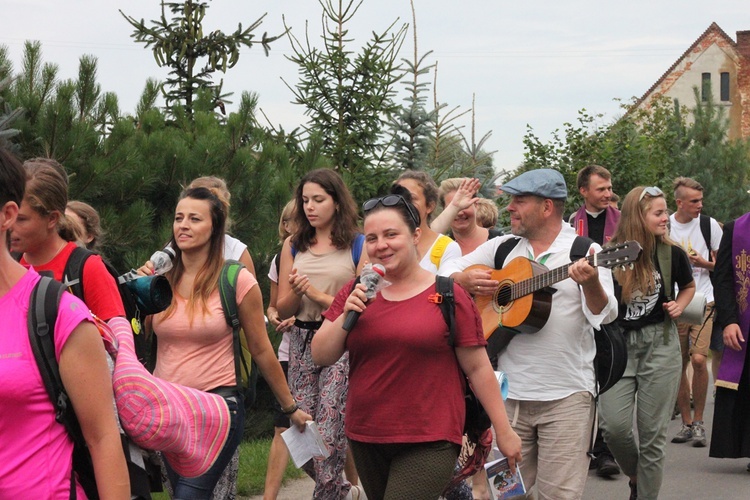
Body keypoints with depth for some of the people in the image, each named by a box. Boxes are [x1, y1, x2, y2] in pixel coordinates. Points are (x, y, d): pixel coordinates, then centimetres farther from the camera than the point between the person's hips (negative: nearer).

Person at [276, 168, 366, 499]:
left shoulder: (358, 245, -1)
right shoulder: (293, 246, 9)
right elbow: (283, 309, 9)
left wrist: (318, 294, -12)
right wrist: (296, 291, -12)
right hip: (303, 343, 4)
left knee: (328, 438, -12)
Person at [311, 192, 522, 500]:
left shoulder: (449, 296, -5)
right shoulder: (355, 293, 6)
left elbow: (478, 368, -3)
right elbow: (320, 356, 5)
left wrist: (504, 431, -2)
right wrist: (346, 316, -11)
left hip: (429, 442, -5)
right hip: (365, 438, 5)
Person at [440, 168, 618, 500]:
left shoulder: (585, 251, -2)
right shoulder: (502, 247, 10)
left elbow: (604, 314, -12)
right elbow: (447, 272, 13)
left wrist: (591, 284, -33)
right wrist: (467, 281, -8)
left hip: (566, 396, -4)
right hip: (509, 394, 4)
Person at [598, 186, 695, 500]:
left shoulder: (672, 254, 0)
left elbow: (689, 286, 19)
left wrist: (679, 306, 2)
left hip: (660, 344, 1)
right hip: (618, 344, 0)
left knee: (653, 431, 0)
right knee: (613, 424, -11)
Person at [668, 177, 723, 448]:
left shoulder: (709, 225, 1)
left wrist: (704, 263, -10)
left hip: (704, 301, -2)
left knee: (699, 359, -15)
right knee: (678, 364, 4)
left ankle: (699, 422, -1)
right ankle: (686, 423, 16)